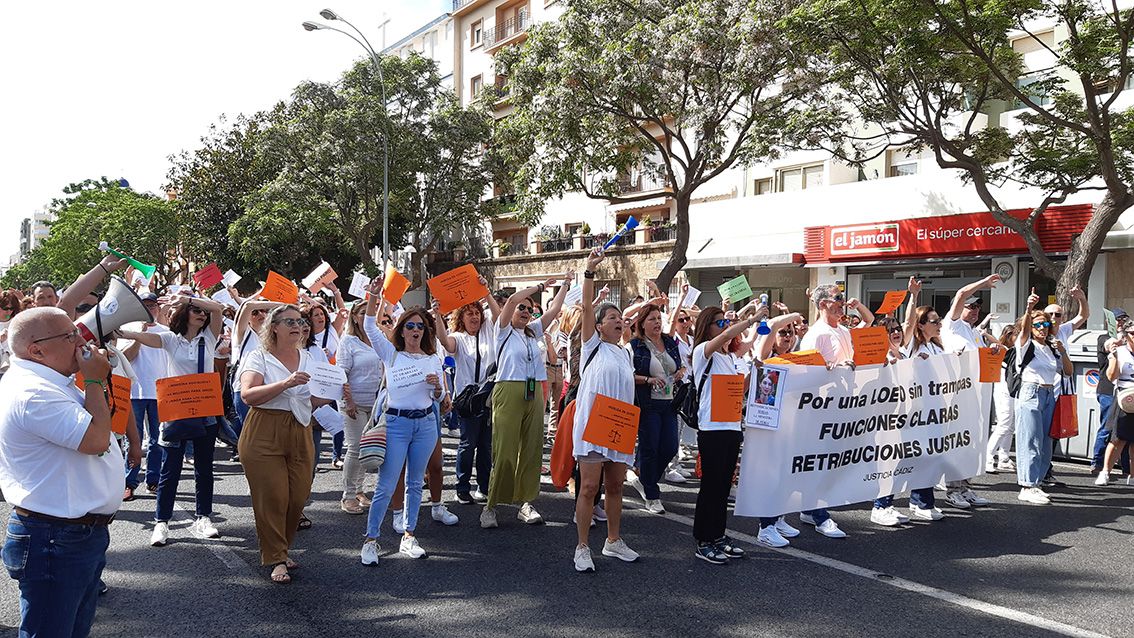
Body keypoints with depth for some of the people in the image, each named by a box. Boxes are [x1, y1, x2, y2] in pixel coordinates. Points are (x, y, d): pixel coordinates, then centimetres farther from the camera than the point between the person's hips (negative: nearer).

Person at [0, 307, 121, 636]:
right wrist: (94, 381, -14)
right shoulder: (34, 392, -23)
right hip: (56, 541, -11)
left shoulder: (45, 383, 11)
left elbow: (92, 422, 22)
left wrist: (95, 380, 6)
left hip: (83, 532, 11)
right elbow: (96, 439, -25)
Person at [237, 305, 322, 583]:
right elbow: (248, 394, -17)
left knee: (298, 497, 4)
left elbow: (315, 401, 13)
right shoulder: (258, 357, -1)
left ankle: (279, 551, 24)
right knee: (272, 498, -4)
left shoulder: (308, 359, 14)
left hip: (300, 435, 5)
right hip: (264, 435, -5)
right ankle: (276, 559, 9)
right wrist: (286, 383, -26)